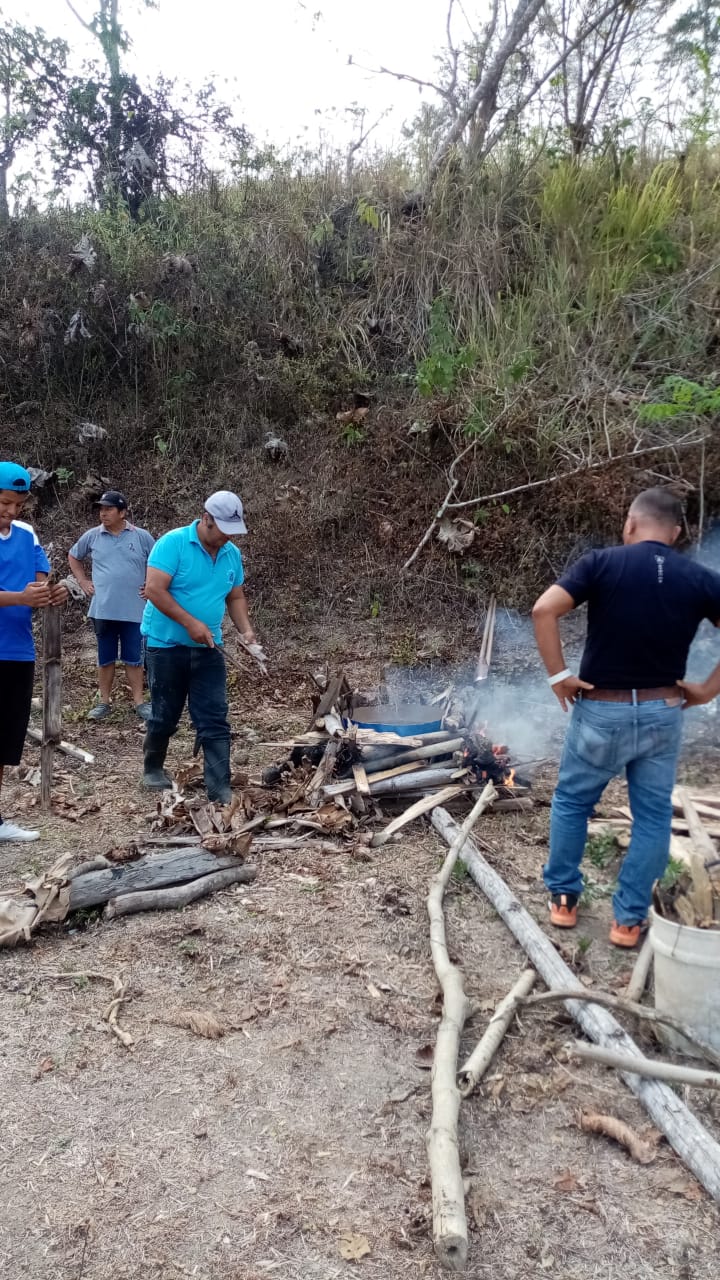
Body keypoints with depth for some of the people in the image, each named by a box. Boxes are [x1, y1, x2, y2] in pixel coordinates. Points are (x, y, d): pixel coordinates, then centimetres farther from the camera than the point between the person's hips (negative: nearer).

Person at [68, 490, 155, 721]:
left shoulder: (142, 537, -2)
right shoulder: (92, 536, 3)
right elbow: (73, 557, 19)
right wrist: (83, 582, 9)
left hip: (133, 610, -1)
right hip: (103, 610, 1)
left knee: (133, 658, 5)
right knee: (105, 658, 9)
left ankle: (139, 702, 13)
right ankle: (104, 702, 19)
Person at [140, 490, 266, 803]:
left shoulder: (232, 554, 5)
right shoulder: (173, 543, -14)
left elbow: (235, 597, 14)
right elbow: (154, 590, -20)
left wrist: (246, 630, -3)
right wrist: (191, 623, -24)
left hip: (208, 648, 5)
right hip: (166, 644, -4)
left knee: (215, 721, -1)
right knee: (165, 715, 10)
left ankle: (220, 789, 2)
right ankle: (152, 769, 35)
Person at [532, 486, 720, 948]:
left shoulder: (602, 563, -9)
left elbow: (544, 610, -21)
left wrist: (558, 675, -13)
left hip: (602, 711, -1)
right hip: (663, 714, 2)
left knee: (572, 802, 18)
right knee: (653, 817, 14)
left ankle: (563, 898, 26)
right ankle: (629, 919, 20)